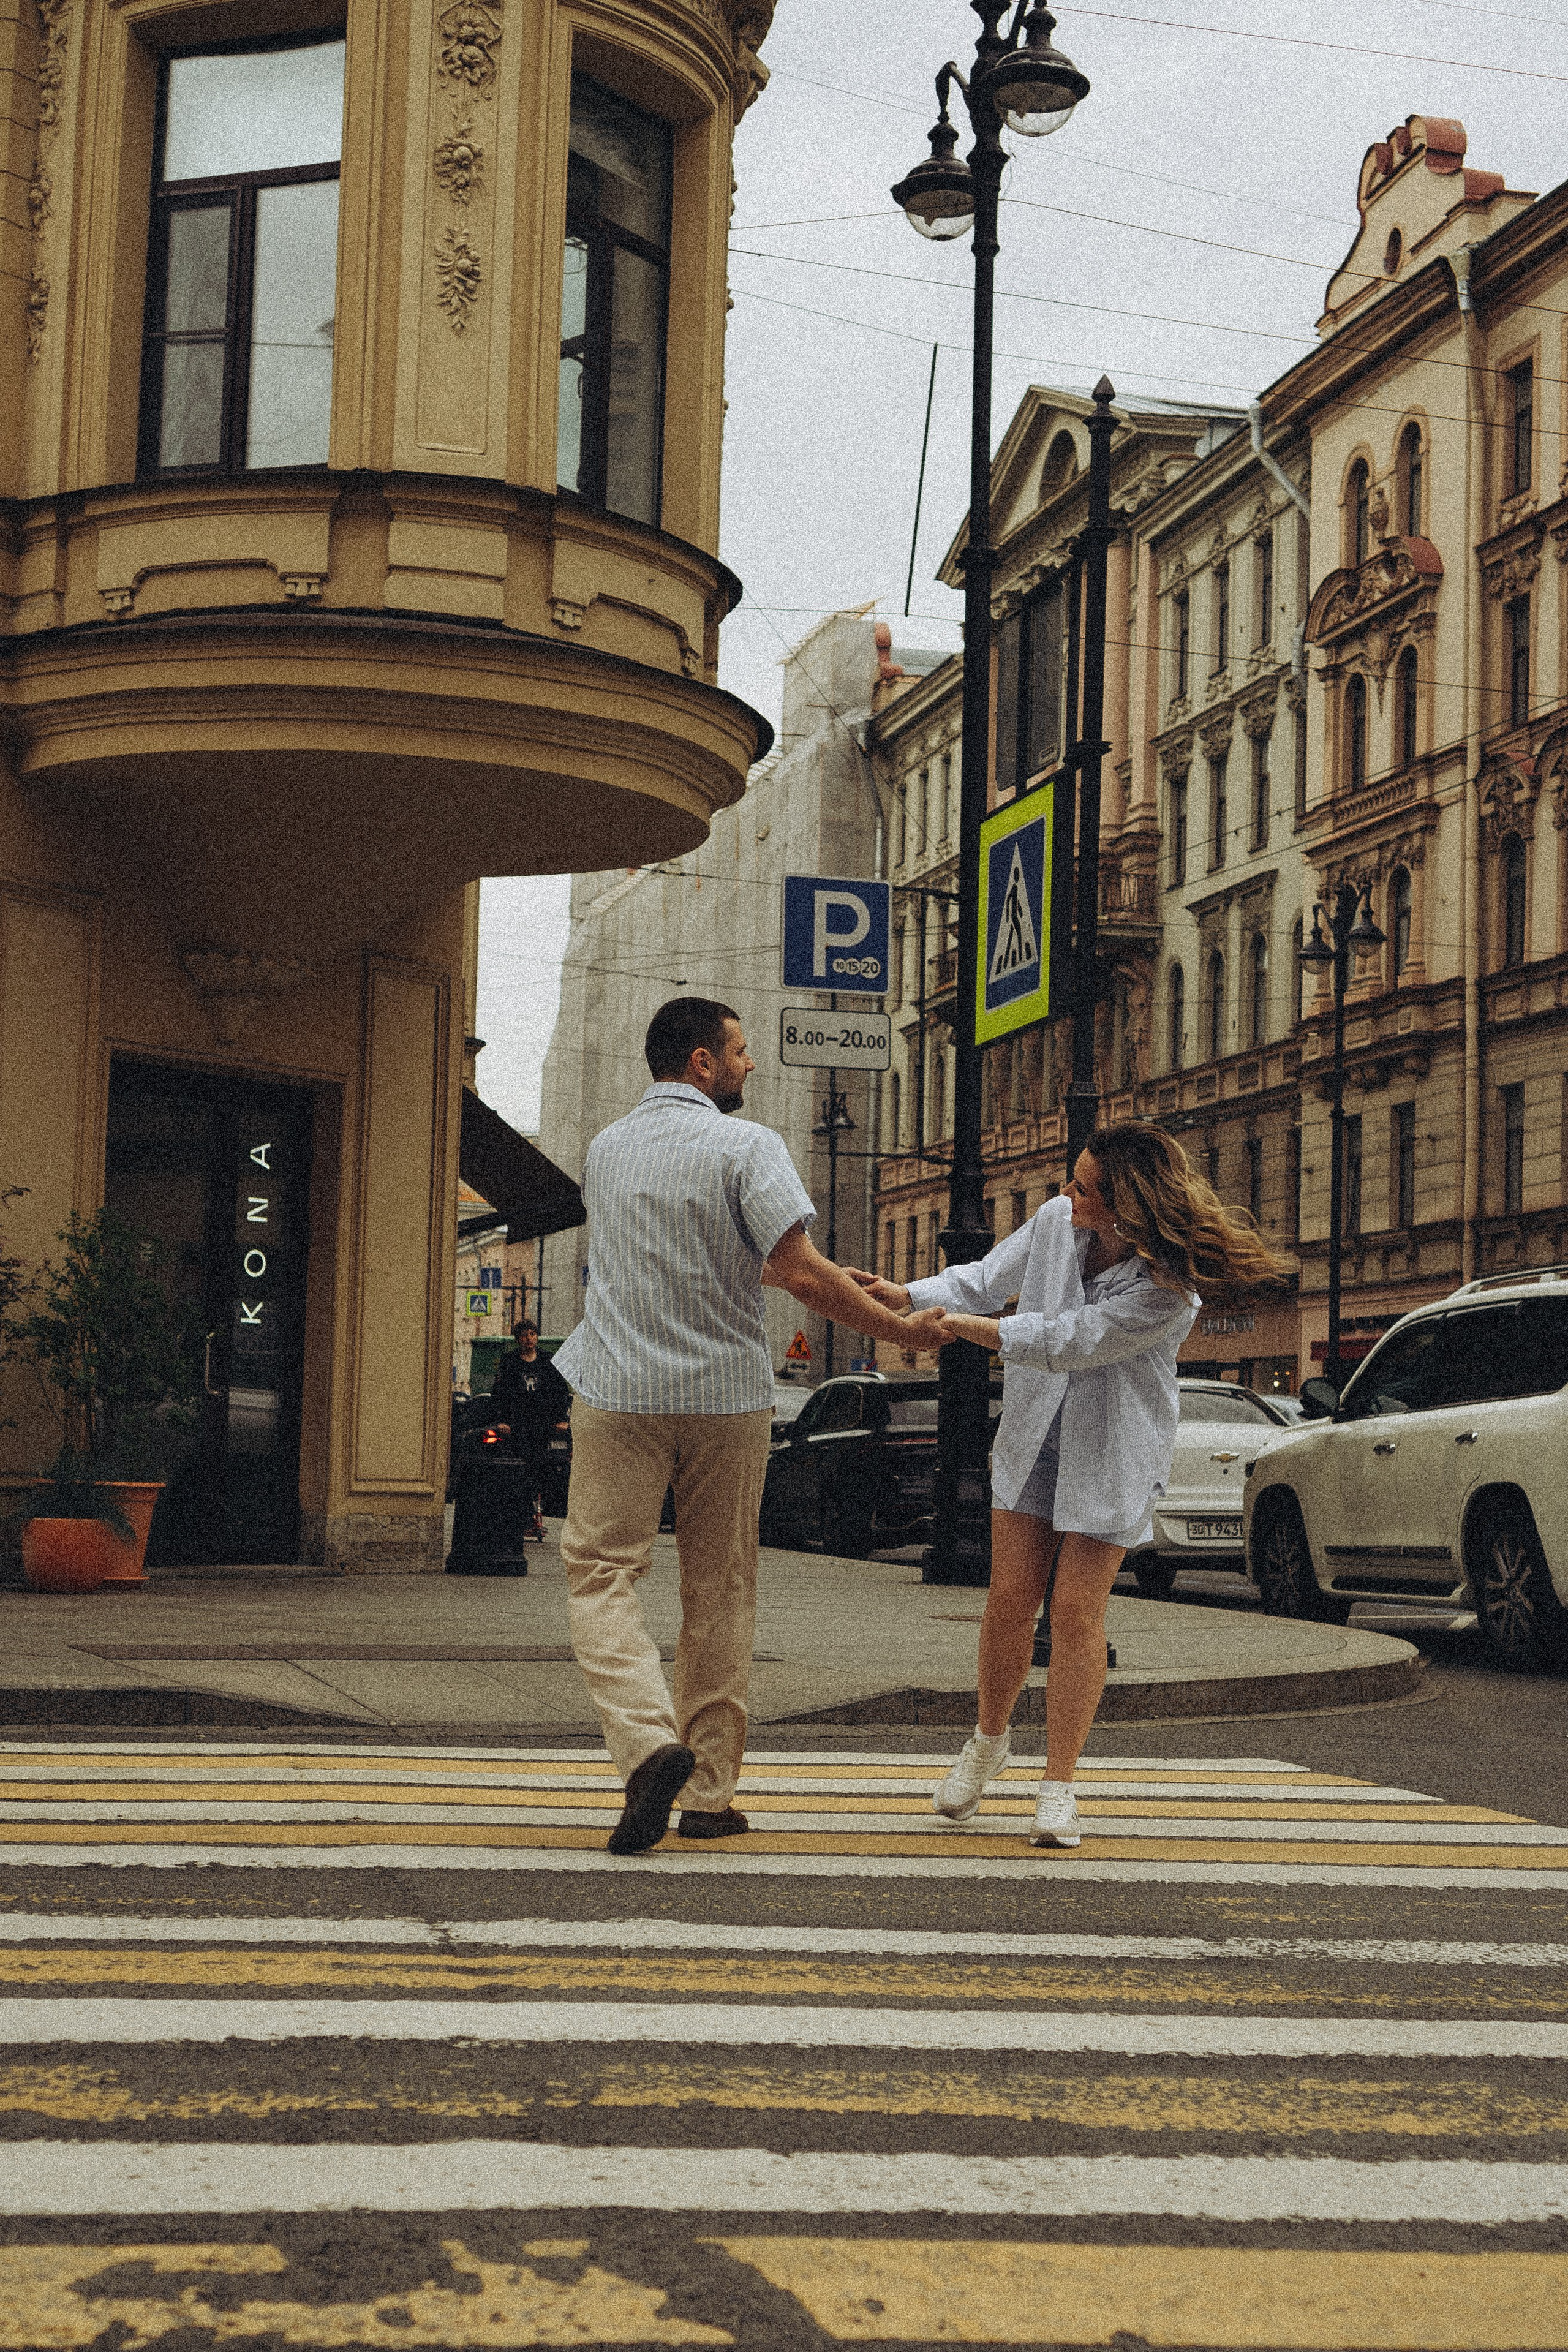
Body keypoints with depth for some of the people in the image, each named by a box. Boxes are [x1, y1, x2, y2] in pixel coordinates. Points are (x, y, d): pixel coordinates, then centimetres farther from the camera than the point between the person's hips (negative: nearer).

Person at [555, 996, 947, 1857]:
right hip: (725, 1396, -2)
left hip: (620, 1395, 2)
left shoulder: (607, 1148, 10)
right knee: (720, 1590, 9)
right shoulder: (746, 1147, -8)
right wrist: (899, 1331, -6)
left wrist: (845, 1285, 23)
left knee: (601, 1569, 3)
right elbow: (801, 1275, -19)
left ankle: (649, 1739, -21)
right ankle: (709, 1793, 13)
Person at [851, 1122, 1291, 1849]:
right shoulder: (1055, 1221, -7)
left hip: (1111, 1455, -4)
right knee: (1011, 1599, 1)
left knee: (1077, 1610, -5)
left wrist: (962, 1325, -18)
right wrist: (910, 1296, -10)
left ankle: (1058, 1787, 5)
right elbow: (987, 1280, 6)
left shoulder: (1165, 1286, -25)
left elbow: (1065, 1342, -25)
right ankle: (990, 1740, 26)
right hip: (1034, 1436, 4)